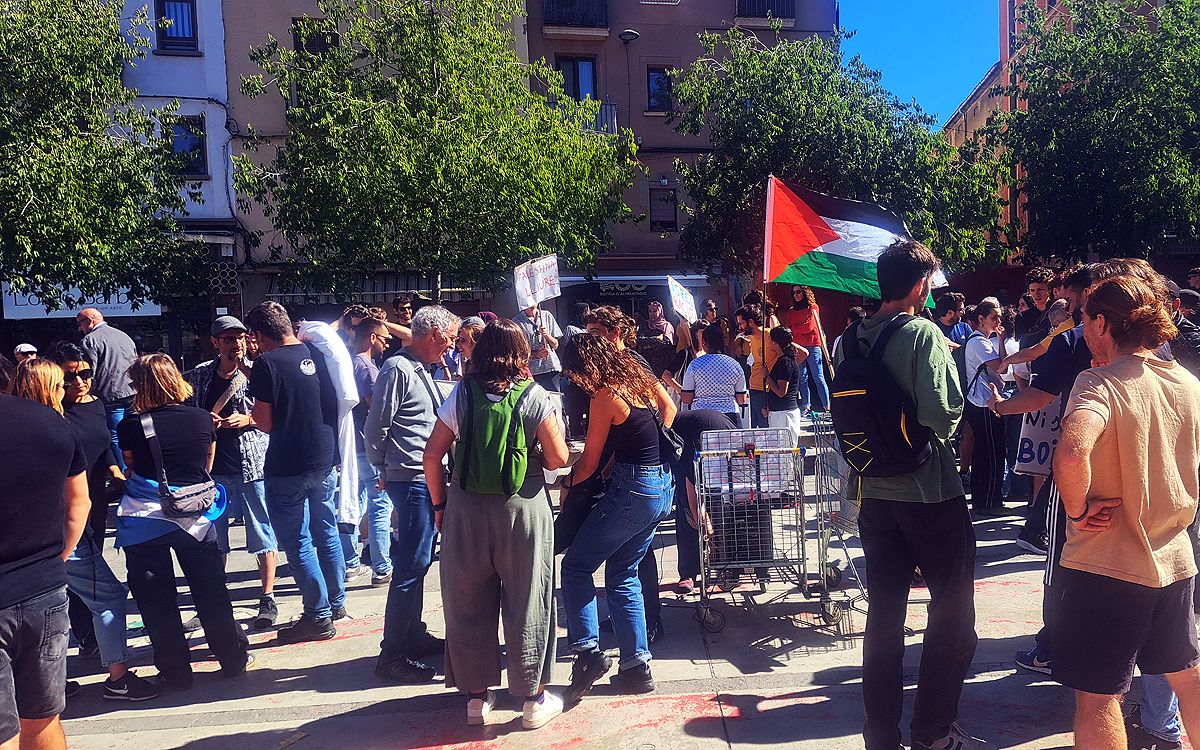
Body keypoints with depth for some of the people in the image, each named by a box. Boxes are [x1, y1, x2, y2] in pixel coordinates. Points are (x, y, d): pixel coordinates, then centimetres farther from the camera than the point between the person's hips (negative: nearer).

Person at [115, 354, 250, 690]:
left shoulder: (131, 426, -7)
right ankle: (234, 658, 23)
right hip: (195, 518, 2)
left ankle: (175, 672, 17)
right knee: (211, 593, 14)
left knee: (156, 601, 10)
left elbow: (132, 470, 10)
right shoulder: (202, 418, -1)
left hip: (144, 521, -2)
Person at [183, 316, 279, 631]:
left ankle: (267, 600, 9)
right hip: (212, 465, 4)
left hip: (252, 462, -4)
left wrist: (247, 420, -15)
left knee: (262, 533, 0)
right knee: (212, 537, 13)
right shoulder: (198, 376, 6)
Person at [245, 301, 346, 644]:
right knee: (326, 532, 18)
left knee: (297, 542, 4)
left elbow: (265, 423, -14)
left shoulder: (267, 363, -14)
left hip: (288, 469, -7)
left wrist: (250, 414, 7)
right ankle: (336, 602, 30)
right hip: (326, 460, 7)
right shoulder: (317, 355, 4)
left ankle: (319, 616, 10)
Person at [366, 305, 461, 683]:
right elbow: (376, 428, -13)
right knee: (411, 566, -7)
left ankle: (414, 636, 29)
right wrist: (384, 469, 0)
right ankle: (392, 655, 1)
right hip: (411, 480, -10)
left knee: (416, 562, 17)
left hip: (427, 479, 10)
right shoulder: (398, 369, -14)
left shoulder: (420, 370, 17)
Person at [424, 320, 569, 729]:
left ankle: (477, 695, 26)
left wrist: (439, 502, 11)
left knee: (469, 603, 15)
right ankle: (534, 698, 21)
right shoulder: (534, 396, -6)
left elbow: (432, 455, 0)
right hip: (523, 509, -1)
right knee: (526, 603, 10)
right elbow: (558, 458, -7)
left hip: (466, 509, 2)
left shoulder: (461, 395, -1)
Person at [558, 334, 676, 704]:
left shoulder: (604, 397, -13)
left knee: (576, 566, 4)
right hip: (663, 486, 8)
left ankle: (588, 652, -2)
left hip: (632, 492, -8)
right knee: (623, 575, 16)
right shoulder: (642, 379, 7)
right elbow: (669, 410, 24)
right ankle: (636, 666, 19)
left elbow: (589, 462, -7)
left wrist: (565, 483, 10)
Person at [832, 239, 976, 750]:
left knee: (883, 615, 13)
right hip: (931, 492, -5)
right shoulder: (923, 333, -15)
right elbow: (943, 412, -21)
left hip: (874, 493, 6)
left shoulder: (848, 341, 3)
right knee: (952, 611, 11)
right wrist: (946, 431, -1)